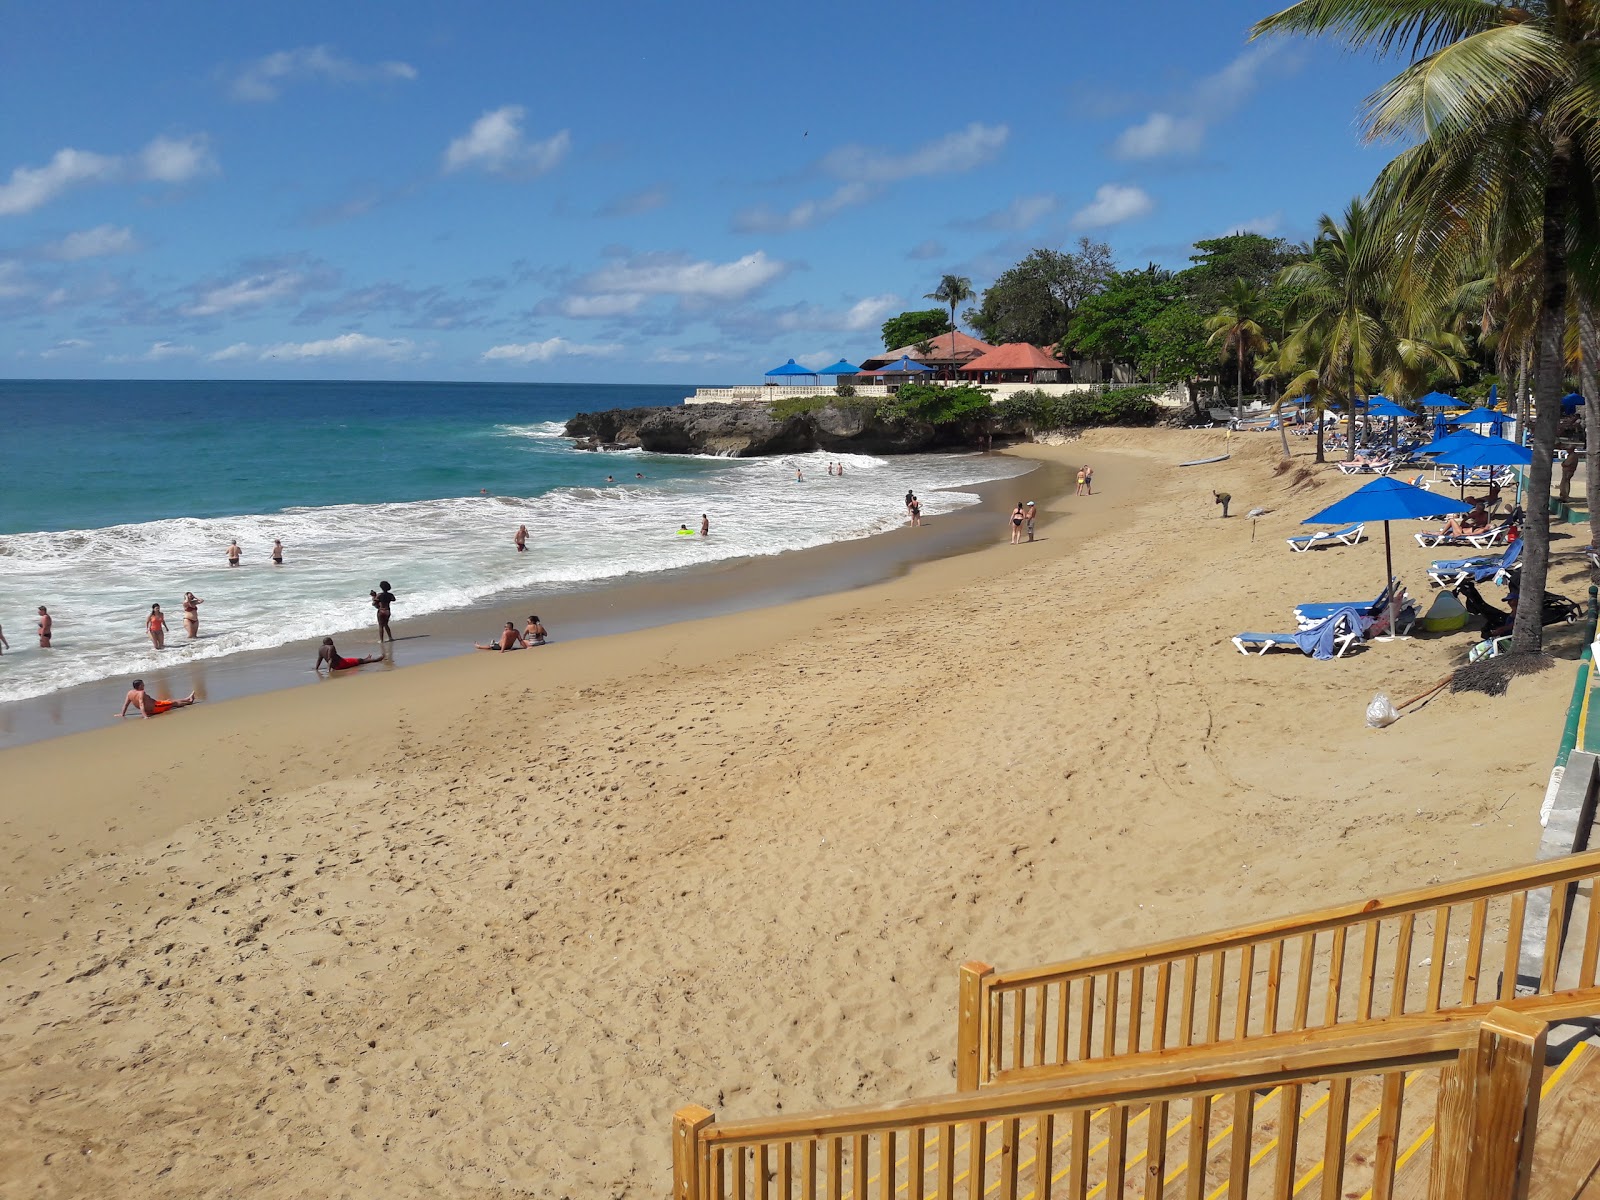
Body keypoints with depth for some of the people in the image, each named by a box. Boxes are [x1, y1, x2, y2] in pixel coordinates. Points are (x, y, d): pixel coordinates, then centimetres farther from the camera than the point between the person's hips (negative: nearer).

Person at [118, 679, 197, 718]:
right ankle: (189, 701, 30)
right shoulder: (141, 693, -27)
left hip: (149, 710, 10)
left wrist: (122, 714, 8)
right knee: (174, 703, 10)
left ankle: (187, 699, 40)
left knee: (168, 701, 25)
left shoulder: (130, 692, -3)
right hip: (155, 708, -10)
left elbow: (125, 704, 1)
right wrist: (145, 715, -44)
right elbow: (141, 704, -36)